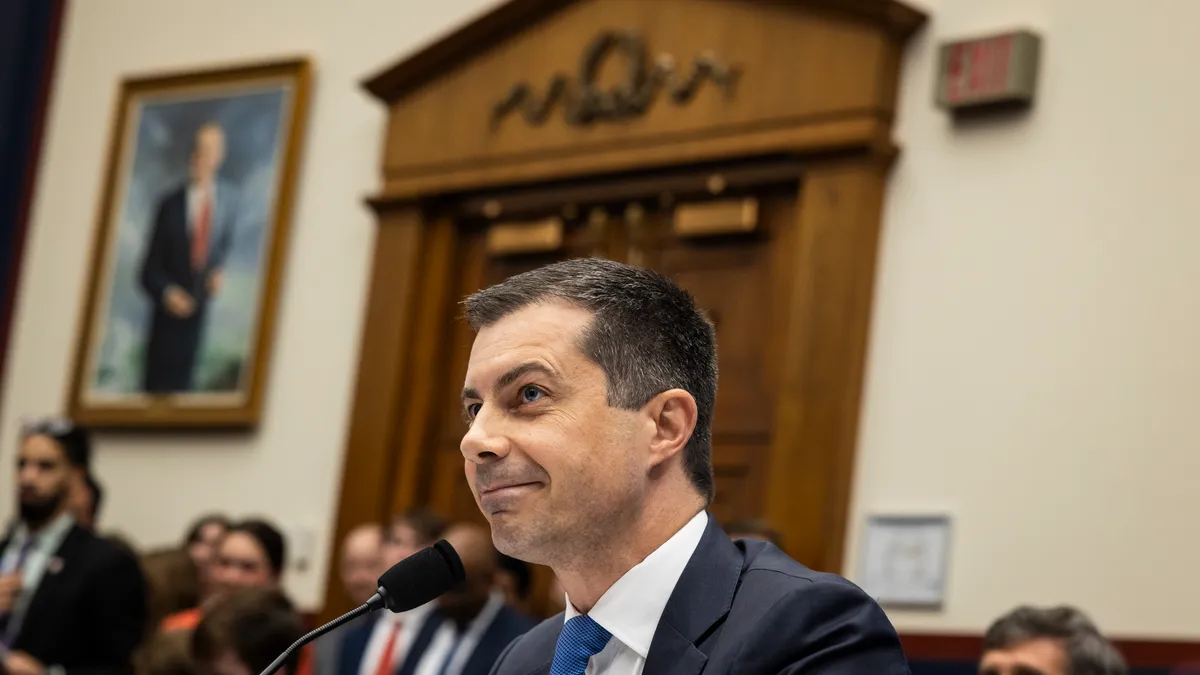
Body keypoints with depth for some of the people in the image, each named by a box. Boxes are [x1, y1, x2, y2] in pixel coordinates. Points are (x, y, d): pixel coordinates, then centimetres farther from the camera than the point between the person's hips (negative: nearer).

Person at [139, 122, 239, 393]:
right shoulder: (170, 205, 4)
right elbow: (150, 268, 5)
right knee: (158, 385, -1)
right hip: (171, 316, 0)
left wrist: (222, 274, -4)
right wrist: (167, 293, -12)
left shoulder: (229, 199, 5)